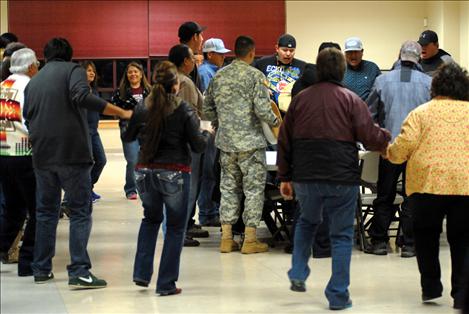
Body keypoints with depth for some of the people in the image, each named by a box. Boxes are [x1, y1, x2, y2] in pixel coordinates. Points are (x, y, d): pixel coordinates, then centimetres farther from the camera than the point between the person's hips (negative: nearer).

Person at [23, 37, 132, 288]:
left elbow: (27, 118, 18)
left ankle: (41, 269, 18)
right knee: (80, 212, -2)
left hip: (42, 155, 5)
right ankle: (79, 272, -10)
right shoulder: (73, 70, 0)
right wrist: (122, 113, -20)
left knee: (46, 212, 16)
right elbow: (82, 97, -20)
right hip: (72, 153, -5)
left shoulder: (33, 81, 17)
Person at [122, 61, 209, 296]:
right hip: (174, 174, -4)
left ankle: (141, 273, 17)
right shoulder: (184, 110, -11)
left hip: (146, 172, 4)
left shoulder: (142, 109, 0)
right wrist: (207, 133, 12)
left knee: (151, 219, 26)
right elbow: (198, 146, -9)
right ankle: (166, 283, 6)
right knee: (175, 227, 9)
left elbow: (128, 137, 14)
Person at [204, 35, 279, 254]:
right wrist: (275, 122, 1)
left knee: (228, 187, 12)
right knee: (254, 189, 3)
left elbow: (207, 109, 12)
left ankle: (226, 238, 13)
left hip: (226, 142, 5)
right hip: (250, 142, -5)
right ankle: (250, 240, 3)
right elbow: (262, 110, -17)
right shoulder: (255, 76, -10)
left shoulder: (219, 76, 7)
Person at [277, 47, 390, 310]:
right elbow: (370, 137, -8)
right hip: (342, 179, -3)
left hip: (305, 177, 3)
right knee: (342, 234, 6)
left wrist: (285, 177, 18)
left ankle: (298, 274, 15)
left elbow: (285, 140, 11)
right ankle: (338, 295, 5)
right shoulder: (352, 100, -4)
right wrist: (386, 137, 15)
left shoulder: (301, 99, 7)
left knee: (308, 221, 28)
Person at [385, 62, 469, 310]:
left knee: (426, 234, 17)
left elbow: (402, 148, -5)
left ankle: (430, 288, 18)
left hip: (428, 183, -1)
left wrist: (389, 152, 15)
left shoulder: (421, 112, 3)